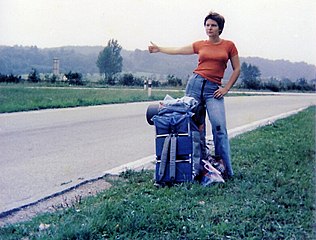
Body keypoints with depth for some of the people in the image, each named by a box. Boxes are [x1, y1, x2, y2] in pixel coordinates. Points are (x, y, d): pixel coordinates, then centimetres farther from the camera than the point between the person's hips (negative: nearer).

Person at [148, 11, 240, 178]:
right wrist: (159, 49, 13)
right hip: (195, 84, 3)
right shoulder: (200, 45, 11)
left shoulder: (228, 45, 6)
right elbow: (177, 50, 18)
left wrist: (226, 88, 2)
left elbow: (236, 69, 9)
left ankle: (228, 170, -7)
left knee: (219, 127, -12)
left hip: (213, 89, -2)